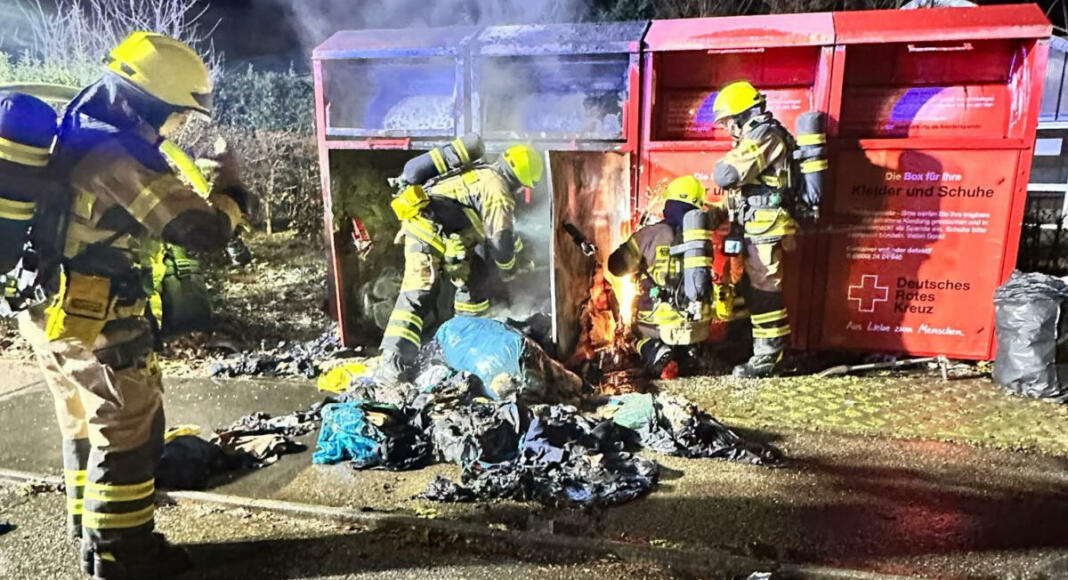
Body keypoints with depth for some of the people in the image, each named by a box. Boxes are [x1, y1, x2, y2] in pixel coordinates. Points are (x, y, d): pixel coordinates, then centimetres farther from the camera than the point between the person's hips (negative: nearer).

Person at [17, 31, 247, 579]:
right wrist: (229, 192, -6)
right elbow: (202, 230, -23)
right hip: (98, 325, -10)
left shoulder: (75, 135, 8)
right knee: (128, 437, 4)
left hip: (52, 314, 10)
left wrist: (191, 190, 7)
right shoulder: (121, 156, -22)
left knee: (85, 431, 20)